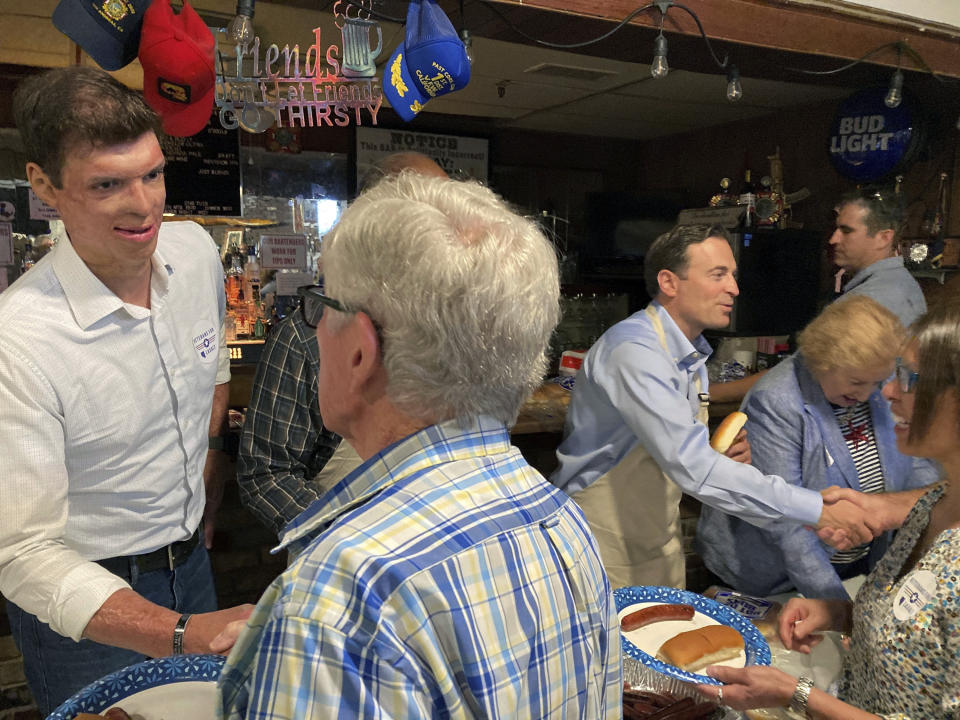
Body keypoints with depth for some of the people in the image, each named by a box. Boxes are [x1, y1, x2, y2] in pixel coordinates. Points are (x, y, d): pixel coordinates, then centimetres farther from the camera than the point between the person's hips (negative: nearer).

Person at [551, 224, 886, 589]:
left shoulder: (693, 353, 6)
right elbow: (692, 466, -33)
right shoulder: (633, 350, -25)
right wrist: (817, 509, -31)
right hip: (606, 550, -8)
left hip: (662, 546, 8)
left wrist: (724, 456, -5)